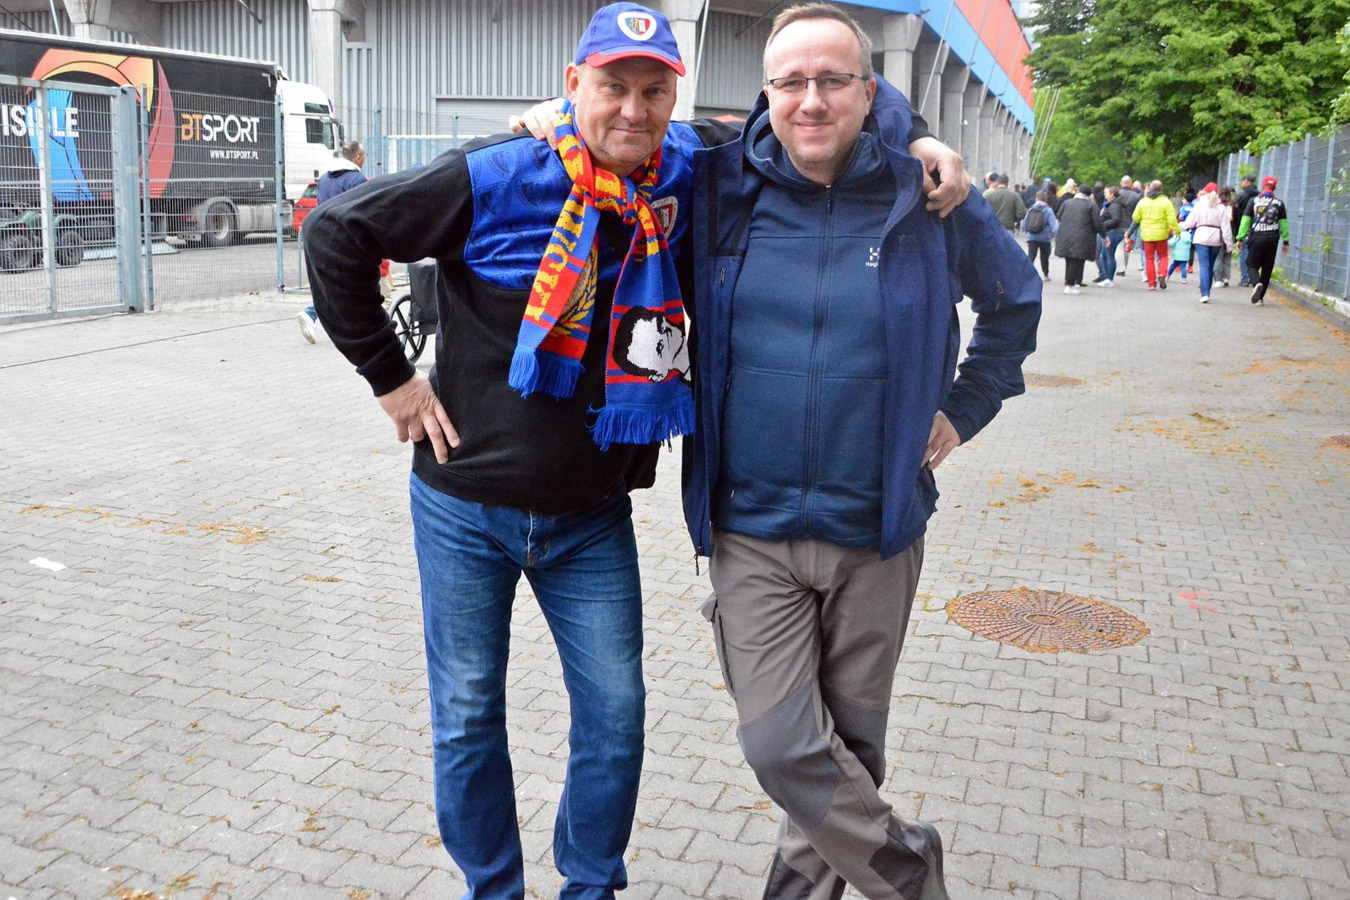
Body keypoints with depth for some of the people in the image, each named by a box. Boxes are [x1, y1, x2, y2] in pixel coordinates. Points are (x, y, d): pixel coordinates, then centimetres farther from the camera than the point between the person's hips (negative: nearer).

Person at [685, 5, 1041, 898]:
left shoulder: (929, 198, -2)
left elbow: (1017, 298, 15)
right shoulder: (723, 189, -1)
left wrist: (963, 409, 10)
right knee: (783, 748, -5)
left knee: (852, 744, 13)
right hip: (751, 532, 0)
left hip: (876, 531, 1)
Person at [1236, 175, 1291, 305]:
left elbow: (1245, 220, -1)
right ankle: (1260, 297, 12)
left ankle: (1256, 283, -27)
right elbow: (1283, 223, 6)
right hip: (1272, 239, 2)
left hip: (1256, 238, -2)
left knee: (1254, 265, 5)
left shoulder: (1253, 201, 0)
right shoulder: (1279, 203, 4)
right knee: (1267, 268, 10)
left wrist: (1240, 238, 2)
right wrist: (1286, 241, 11)